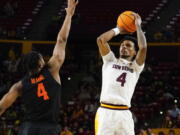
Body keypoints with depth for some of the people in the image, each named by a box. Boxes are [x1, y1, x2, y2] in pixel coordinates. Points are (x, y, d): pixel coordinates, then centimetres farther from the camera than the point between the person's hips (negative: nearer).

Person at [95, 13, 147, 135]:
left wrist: (138, 26, 10)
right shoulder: (110, 61, 19)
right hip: (105, 112, 0)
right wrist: (118, 30, 20)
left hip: (124, 114, 0)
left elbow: (143, 47, -2)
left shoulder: (136, 67, 16)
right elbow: (101, 40, 6)